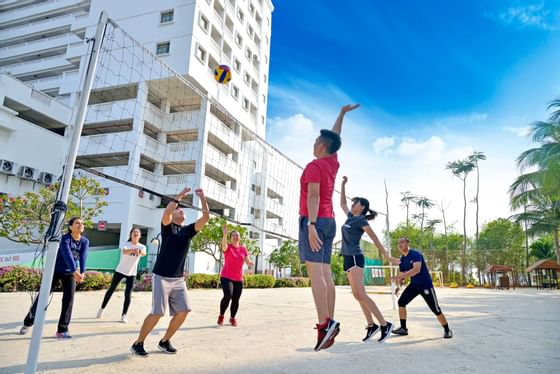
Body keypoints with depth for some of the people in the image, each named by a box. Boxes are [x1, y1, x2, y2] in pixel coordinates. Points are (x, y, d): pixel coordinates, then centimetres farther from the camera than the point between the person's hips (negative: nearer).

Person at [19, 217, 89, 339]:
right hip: (55, 270, -3)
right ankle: (28, 323, 29)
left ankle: (62, 330, -1)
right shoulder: (64, 238, -23)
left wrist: (82, 272, -40)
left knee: (69, 299, -8)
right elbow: (67, 255, -38)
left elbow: (83, 258, -23)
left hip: (69, 273, 3)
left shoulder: (85, 241, -9)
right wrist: (76, 272, -52)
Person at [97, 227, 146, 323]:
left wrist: (139, 252, -59)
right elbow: (124, 251, -38)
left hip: (132, 273, 1)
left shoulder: (142, 246, -9)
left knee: (128, 294, -4)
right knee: (111, 290, 13)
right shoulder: (126, 244, -13)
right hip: (120, 271, 0)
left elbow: (144, 253, -34)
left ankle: (123, 315, 9)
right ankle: (102, 308, 34)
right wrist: (132, 250, -61)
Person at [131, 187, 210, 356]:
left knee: (183, 311, -1)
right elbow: (167, 210, -24)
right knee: (157, 313, -8)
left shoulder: (188, 230, 10)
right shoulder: (168, 226, -1)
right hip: (161, 277, -5)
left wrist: (202, 197, 0)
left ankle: (164, 342, 18)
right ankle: (138, 343, 12)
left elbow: (206, 216, 2)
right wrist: (181, 195, -16)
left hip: (179, 279, 5)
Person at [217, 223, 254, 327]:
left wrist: (249, 262, -26)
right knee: (228, 296, -21)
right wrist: (225, 234, -48)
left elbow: (248, 261, -1)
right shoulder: (227, 247, -5)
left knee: (236, 300, 5)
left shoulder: (243, 248, 5)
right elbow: (224, 244, -30)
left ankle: (232, 318, 27)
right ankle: (221, 316, 2)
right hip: (226, 277, -4)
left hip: (239, 279, 4)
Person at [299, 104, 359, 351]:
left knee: (315, 271, -14)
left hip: (314, 221, -8)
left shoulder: (314, 166, -7)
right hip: (329, 221, 8)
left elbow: (313, 196, -18)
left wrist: (311, 224, -25)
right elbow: (335, 137, 31)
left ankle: (325, 323, -21)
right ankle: (330, 321, 1)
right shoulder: (333, 163, 15)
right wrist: (342, 114, 41)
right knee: (325, 273, 4)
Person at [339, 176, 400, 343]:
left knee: (361, 294, -16)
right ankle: (371, 325, 10)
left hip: (355, 258, -8)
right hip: (349, 258, 8)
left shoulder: (362, 220, -6)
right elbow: (342, 203, 29)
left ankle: (385, 324, -12)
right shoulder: (350, 217, 15)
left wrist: (388, 257, -7)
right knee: (357, 295, 6)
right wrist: (343, 185, 27)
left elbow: (376, 240, -7)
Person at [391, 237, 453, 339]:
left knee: (435, 309, -2)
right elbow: (402, 274, 10)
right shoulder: (402, 260, 4)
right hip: (414, 285, 7)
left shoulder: (415, 254, -20)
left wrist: (400, 276, -40)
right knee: (401, 302, -2)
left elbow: (416, 269, -35)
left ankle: (447, 330, 20)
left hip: (425, 285, -7)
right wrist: (399, 285, -10)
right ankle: (403, 328, 8)